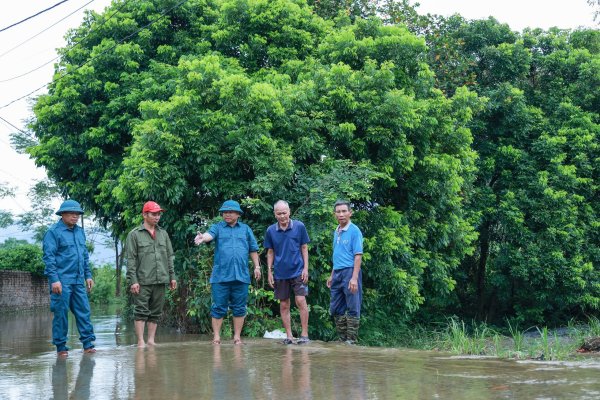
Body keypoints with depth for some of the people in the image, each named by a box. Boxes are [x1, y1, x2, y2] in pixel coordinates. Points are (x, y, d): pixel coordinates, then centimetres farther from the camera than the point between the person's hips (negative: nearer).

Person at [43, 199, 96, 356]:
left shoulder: (80, 231, 16)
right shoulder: (53, 232, -5)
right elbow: (49, 257, -10)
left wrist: (88, 275, 16)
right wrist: (54, 279, -16)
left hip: (78, 281, 6)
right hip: (62, 281, -6)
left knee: (84, 312, 3)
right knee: (61, 314, -2)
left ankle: (87, 344, 7)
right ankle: (60, 347, 6)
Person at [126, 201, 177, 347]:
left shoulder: (163, 234, 16)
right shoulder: (134, 235, 1)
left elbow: (170, 256, 19)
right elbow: (131, 259, -4)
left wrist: (172, 276, 12)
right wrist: (133, 280, -11)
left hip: (160, 280, 5)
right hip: (143, 281, -5)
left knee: (156, 312, 7)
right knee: (141, 311, -5)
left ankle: (151, 340, 13)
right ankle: (141, 342, -2)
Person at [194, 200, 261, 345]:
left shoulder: (246, 229, 15)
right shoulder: (218, 227, 8)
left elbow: (253, 249, 19)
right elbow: (210, 234, -14)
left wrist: (257, 266, 12)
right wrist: (203, 237, -37)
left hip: (241, 276, 2)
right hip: (220, 276, -2)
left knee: (239, 308, 5)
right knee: (219, 307, -1)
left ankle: (237, 337, 12)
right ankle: (216, 337, 6)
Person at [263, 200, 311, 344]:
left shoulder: (299, 227, -1)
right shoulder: (271, 231, 3)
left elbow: (304, 248, 4)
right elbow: (270, 252, 11)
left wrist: (306, 268, -3)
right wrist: (269, 271, 5)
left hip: (297, 271, -2)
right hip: (280, 273, 2)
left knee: (301, 301, -10)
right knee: (284, 305, 5)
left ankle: (305, 334, -2)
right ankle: (289, 336, 12)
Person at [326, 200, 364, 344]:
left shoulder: (354, 231, -8)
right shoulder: (336, 232, 15)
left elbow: (358, 256, -13)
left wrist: (354, 278, -21)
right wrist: (332, 275, 20)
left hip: (349, 272, -8)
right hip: (337, 274, 8)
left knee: (353, 309, -3)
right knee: (335, 309, 11)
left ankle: (351, 341, 1)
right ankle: (343, 340, 19)